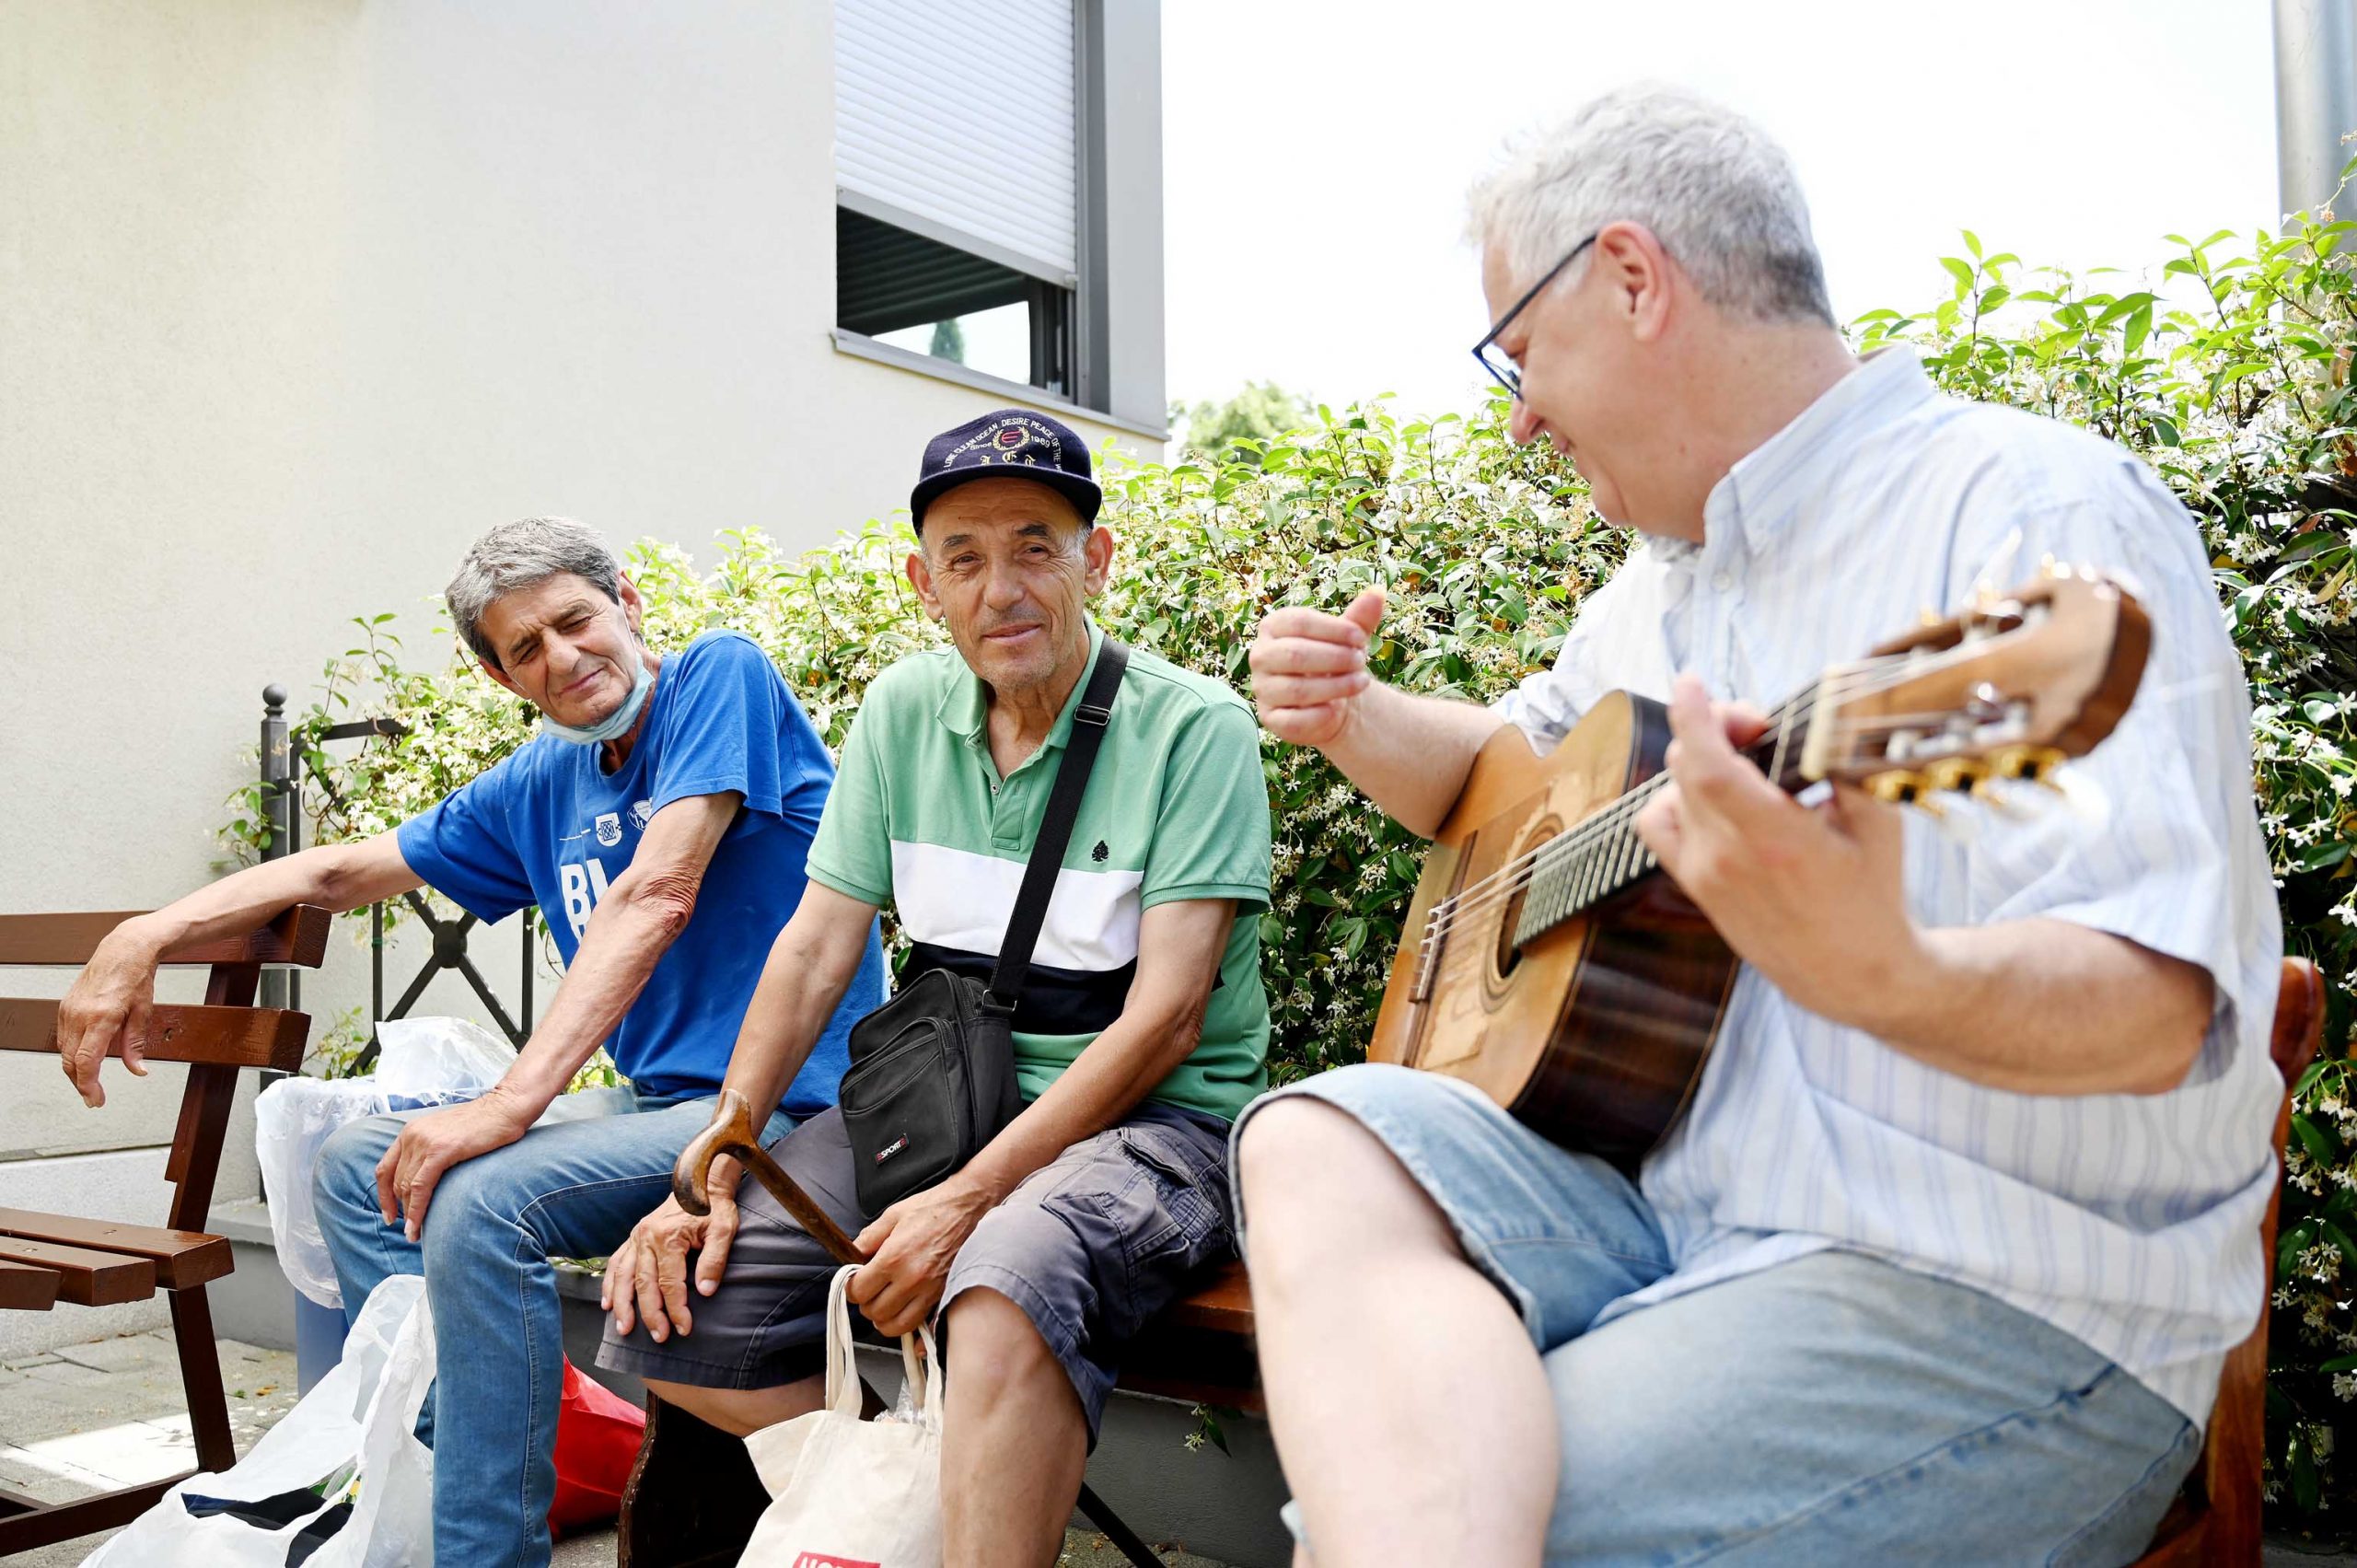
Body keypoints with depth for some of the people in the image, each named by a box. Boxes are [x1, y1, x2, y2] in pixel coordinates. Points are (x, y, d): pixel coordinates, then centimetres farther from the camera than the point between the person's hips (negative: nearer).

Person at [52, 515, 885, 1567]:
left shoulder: (721, 675, -10)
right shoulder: (541, 784, 12)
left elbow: (657, 896, -22)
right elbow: (341, 872, 18)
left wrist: (511, 1103, -28)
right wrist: (143, 938, 5)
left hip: (784, 1103, -9)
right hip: (659, 1102, 9)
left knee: (480, 1198, -27)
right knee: (358, 1164, 10)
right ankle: (413, 1467, 11)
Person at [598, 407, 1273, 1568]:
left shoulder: (1194, 729, -9)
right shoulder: (906, 710, 7)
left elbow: (1165, 1017, -15)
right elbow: (815, 948, 6)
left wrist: (969, 1200, -23)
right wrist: (712, 1164, -6)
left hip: (1149, 1119, -5)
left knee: (1008, 1271, -38)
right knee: (670, 1294, -9)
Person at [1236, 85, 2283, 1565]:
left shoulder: (2035, 508, -12)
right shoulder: (1661, 581, 15)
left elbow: (2158, 1006, -22)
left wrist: (1877, 975, -44)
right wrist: (1354, 716, 9)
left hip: (2001, 1297, -8)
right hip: (1666, 1191, 8)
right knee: (1320, 1149, -20)